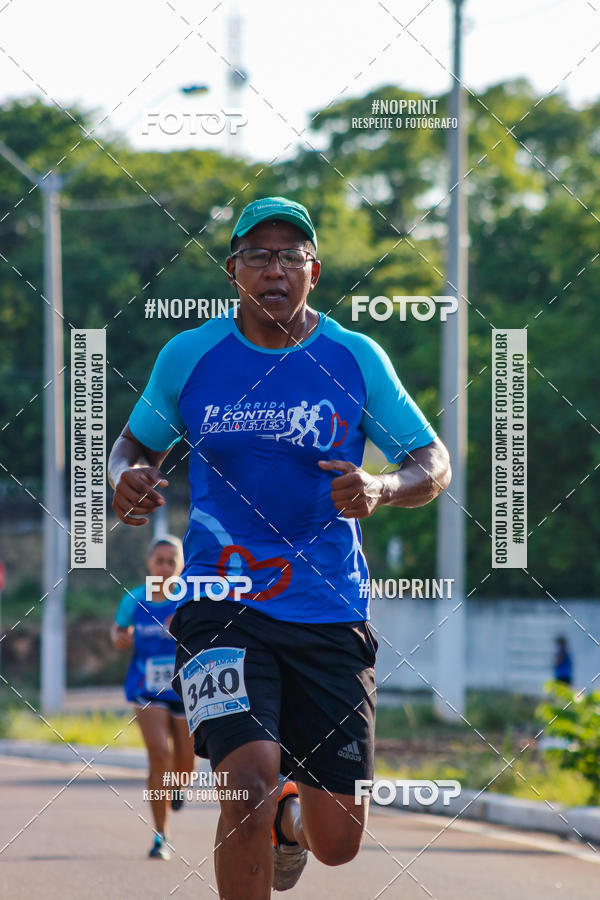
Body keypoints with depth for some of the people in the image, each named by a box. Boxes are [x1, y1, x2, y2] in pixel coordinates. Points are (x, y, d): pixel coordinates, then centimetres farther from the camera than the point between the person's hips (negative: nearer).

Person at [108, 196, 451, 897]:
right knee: (251, 779, -25)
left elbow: (434, 464, 3)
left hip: (330, 611, 1)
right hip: (221, 606, -1)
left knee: (336, 843, 5)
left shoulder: (356, 359, 0)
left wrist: (383, 489, -19)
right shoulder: (187, 356, 2)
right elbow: (138, 441, 17)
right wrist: (125, 478, -7)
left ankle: (291, 814, 43)